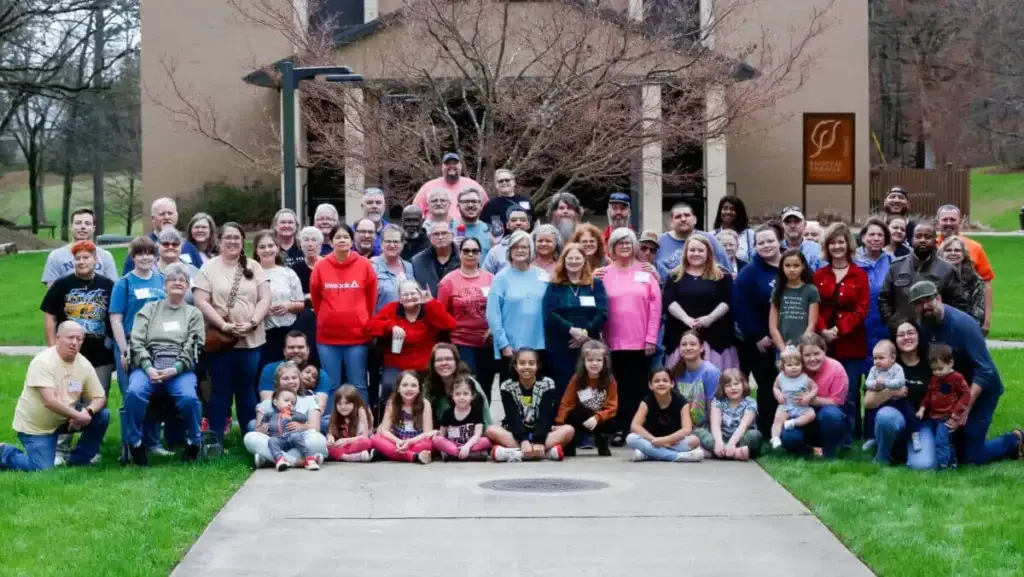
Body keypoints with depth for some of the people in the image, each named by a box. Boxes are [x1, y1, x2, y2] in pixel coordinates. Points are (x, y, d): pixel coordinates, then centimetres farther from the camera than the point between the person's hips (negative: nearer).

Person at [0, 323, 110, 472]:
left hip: (63, 420, 6)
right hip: (34, 425, -6)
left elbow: (100, 398, -2)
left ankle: (78, 460, 6)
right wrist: (78, 416, -28)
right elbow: (50, 401, -33)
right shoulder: (43, 362, -25)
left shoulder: (84, 364, -6)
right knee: (43, 468, -18)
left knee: (102, 416, -10)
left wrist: (87, 412, -24)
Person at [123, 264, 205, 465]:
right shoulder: (149, 309, 19)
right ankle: (136, 444, -13)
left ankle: (193, 443, -6)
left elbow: (193, 347, 4)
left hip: (180, 368, 0)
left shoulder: (194, 314, 18)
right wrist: (148, 368, -11)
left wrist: (175, 369, -13)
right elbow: (137, 341, 6)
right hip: (148, 365, 1)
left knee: (188, 397, -33)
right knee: (134, 392, -33)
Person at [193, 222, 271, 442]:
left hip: (250, 340, 2)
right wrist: (224, 326, -15)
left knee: (247, 391, 9)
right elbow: (201, 302, -7)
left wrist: (252, 323, -12)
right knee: (220, 391, 3)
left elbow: (265, 299, 3)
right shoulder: (209, 268, 1)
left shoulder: (254, 267, 9)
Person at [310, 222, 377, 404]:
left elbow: (372, 298, 8)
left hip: (357, 335, -1)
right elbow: (315, 298, 12)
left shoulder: (364, 265, -1)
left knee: (358, 386, 3)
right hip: (327, 336, 1)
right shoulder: (321, 267, 0)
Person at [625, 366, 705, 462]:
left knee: (694, 440, -31)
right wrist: (655, 440, -30)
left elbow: (687, 430, -22)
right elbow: (634, 426, -19)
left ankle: (647, 453, -27)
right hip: (653, 442, 1)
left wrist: (664, 440, -31)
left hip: (674, 442, -1)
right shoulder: (647, 401, -7)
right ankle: (678, 456, -34)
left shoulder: (680, 401, -10)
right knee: (631, 439, -30)